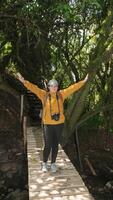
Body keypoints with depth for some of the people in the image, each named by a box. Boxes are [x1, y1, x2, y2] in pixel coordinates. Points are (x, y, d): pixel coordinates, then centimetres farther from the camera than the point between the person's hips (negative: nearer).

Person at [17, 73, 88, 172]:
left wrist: (83, 82, 3)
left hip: (59, 124, 2)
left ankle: (53, 163, 30)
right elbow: (34, 88, -13)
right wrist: (24, 81, -24)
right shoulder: (44, 94, -4)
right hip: (48, 124, -2)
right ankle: (44, 163, 27)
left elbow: (72, 88, 3)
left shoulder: (61, 94, 2)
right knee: (48, 145, 3)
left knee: (55, 145, 12)